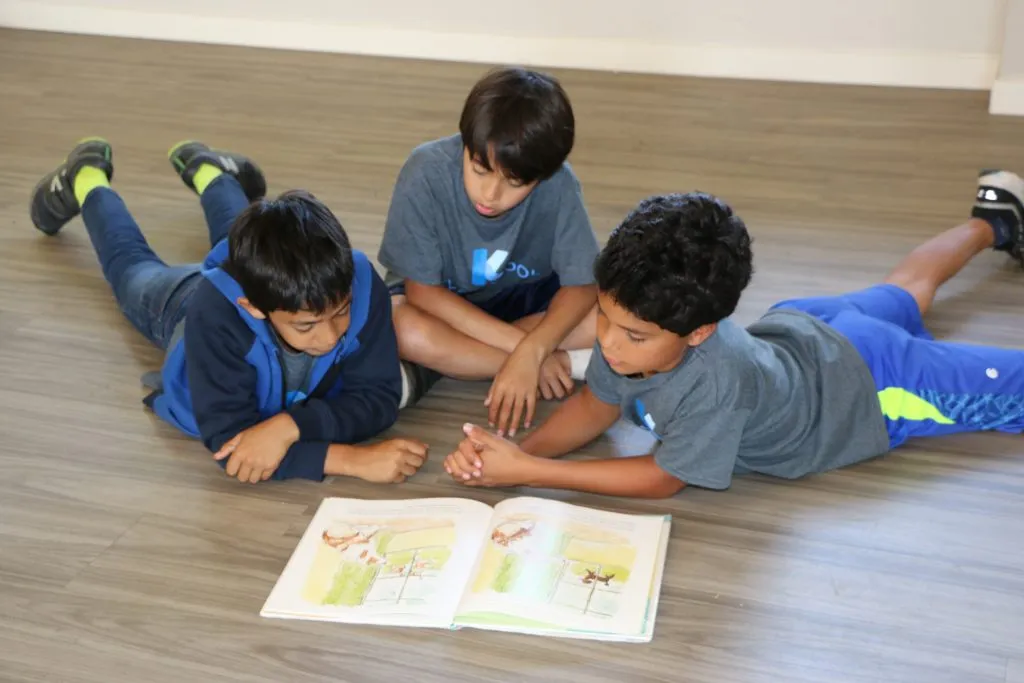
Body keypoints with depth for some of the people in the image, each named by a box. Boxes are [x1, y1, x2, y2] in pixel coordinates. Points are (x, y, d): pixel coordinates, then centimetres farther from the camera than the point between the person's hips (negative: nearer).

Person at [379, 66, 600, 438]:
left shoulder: (558, 185, -25)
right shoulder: (427, 171, -28)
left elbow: (582, 286, -21)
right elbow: (422, 291, -24)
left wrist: (530, 352, -39)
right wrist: (520, 346, -30)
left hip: (526, 298, 1)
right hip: (443, 304, -1)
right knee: (400, 327, -35)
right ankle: (568, 363, -23)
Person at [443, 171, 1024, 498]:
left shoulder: (716, 381, -49)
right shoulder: (636, 321, -31)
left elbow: (663, 479, -36)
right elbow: (596, 407, -16)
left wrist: (528, 472, -41)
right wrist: (520, 451, -36)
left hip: (866, 381, -6)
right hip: (795, 330, 7)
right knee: (900, 297, 33)